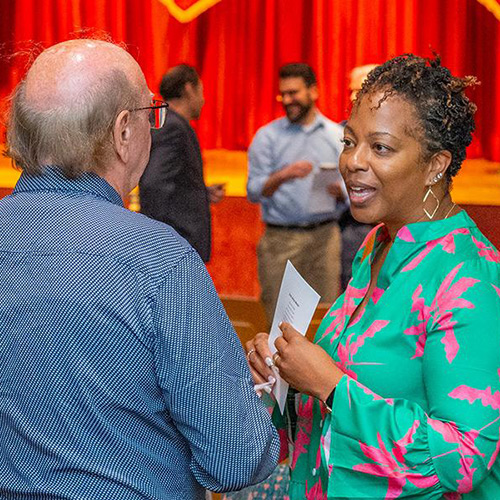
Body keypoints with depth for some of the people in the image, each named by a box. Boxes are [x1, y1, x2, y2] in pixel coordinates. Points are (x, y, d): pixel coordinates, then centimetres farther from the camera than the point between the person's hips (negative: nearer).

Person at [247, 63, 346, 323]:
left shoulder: (338, 136, 11)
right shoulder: (267, 137, 6)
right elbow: (254, 192, -1)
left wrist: (339, 192, -12)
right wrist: (283, 176, -18)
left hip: (325, 236, 1)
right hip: (280, 238, -1)